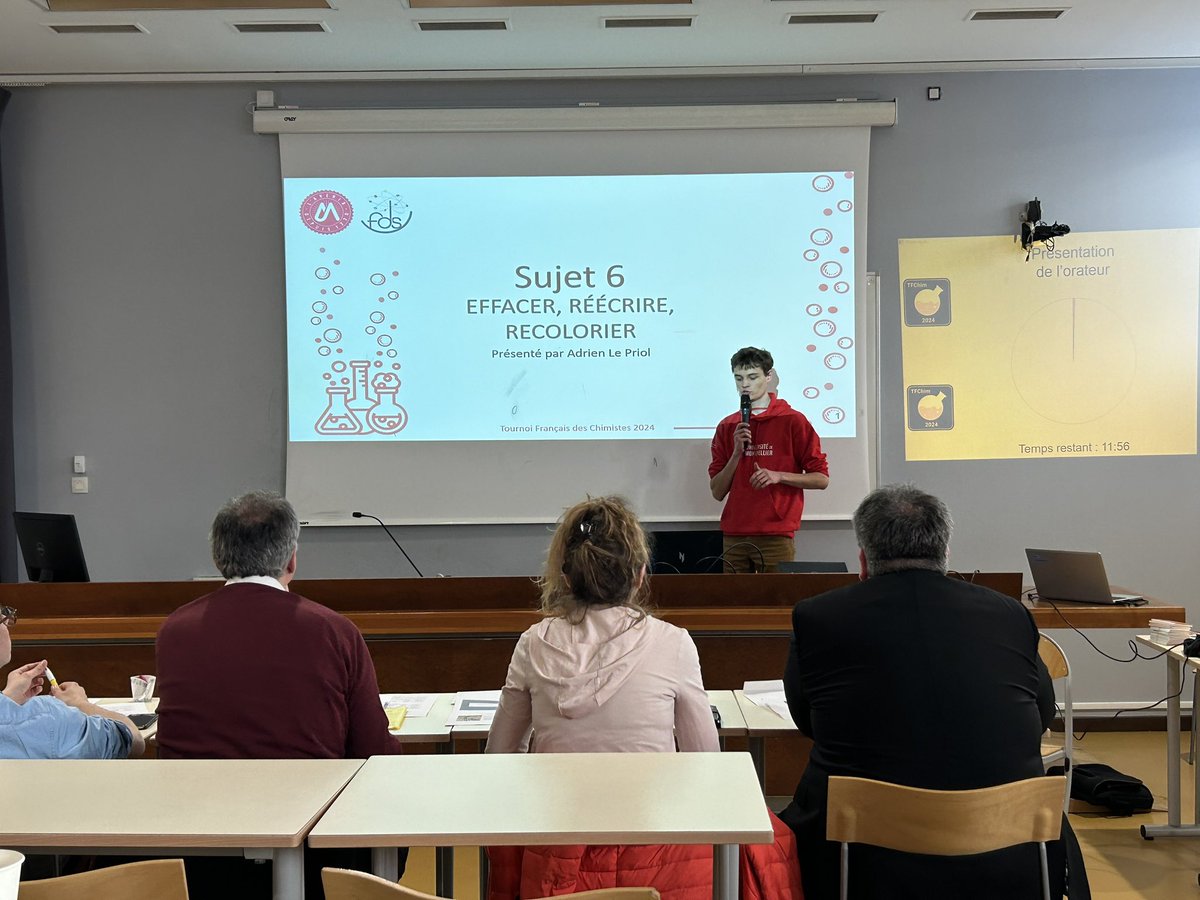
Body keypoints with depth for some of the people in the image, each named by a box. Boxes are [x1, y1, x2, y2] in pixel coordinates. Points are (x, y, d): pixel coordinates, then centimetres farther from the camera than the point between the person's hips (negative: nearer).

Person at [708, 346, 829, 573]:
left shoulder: (792, 420, 0)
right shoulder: (727, 426, 11)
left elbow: (821, 479, 0)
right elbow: (717, 492, 7)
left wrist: (778, 476, -14)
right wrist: (737, 452, -6)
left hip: (776, 537, -3)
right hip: (734, 537, 3)